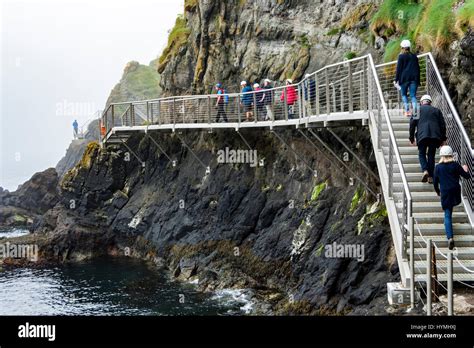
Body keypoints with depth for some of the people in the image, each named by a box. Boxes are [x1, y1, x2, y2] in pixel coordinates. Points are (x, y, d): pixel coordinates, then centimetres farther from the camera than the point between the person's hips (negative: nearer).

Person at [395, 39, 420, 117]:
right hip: (414, 78, 4)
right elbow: (417, 68, 15)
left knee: (404, 95, 8)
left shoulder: (401, 56, -3)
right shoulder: (414, 56, 12)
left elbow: (399, 68, -5)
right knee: (413, 95, 3)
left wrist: (396, 79, -1)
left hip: (404, 78, -3)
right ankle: (415, 111, -13)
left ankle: (407, 111, -5)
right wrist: (418, 80, 19)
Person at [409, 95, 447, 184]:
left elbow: (412, 124, 6)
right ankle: (430, 176, 5)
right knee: (431, 155, 9)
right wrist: (443, 139, 17)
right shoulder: (437, 110, 19)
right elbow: (443, 125, 14)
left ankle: (425, 170, -17)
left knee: (421, 154, 9)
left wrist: (412, 138, 9)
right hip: (435, 136, 2)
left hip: (422, 135, -2)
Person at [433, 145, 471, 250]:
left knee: (447, 216, -1)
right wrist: (465, 170, 26)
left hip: (445, 193, 0)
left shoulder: (438, 167, 5)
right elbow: (467, 176, 5)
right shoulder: (455, 165, 2)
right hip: (455, 191, 0)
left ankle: (450, 237, -16)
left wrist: (438, 192, 27)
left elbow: (435, 182, 9)